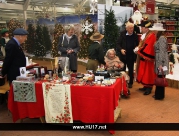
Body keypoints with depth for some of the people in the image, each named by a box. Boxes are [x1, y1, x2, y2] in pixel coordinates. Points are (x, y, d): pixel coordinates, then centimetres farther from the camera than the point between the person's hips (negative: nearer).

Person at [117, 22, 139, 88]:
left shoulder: (135, 35, -3)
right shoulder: (122, 34, -5)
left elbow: (137, 45, 5)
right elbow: (118, 44, -6)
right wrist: (121, 49, -23)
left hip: (131, 56, 1)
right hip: (123, 55, 0)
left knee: (131, 70, 12)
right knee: (122, 69, 10)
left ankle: (130, 83, 25)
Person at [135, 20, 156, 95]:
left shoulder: (151, 36, -18)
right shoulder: (143, 35, 11)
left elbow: (148, 47, -23)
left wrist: (139, 51, -18)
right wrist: (138, 48, -2)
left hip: (147, 57, -9)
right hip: (143, 56, 9)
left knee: (148, 72, 0)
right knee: (144, 72, 14)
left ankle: (149, 88, 10)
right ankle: (146, 86, 25)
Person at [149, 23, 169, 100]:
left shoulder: (162, 38, -15)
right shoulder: (159, 38, 14)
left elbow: (162, 52, -19)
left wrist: (161, 64, -20)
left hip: (161, 61, -9)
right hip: (158, 60, 9)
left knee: (160, 78, -1)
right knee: (159, 78, 14)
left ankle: (160, 96, 9)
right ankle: (158, 94, 23)